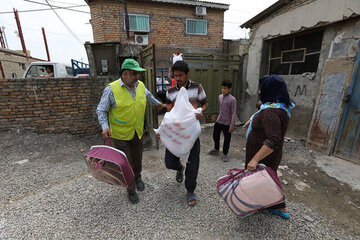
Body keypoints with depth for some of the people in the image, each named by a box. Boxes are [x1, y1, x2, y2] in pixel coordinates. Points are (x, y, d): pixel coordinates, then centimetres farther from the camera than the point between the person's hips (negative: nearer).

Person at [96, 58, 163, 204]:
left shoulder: (141, 86, -1)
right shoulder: (111, 89, -16)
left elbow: (148, 96, 21)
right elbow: (101, 110, -10)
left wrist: (158, 103, 37)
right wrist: (105, 126, -24)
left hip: (138, 133, 5)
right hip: (120, 135, -4)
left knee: (137, 159, 21)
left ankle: (137, 178, 51)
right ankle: (131, 190, 32)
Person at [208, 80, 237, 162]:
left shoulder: (232, 99, -16)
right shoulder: (220, 96, 3)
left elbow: (233, 113, -16)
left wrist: (232, 125, -17)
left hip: (227, 123, -6)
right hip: (218, 121, 7)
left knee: (227, 139, 8)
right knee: (215, 136, 17)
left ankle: (225, 154, 25)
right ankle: (216, 150, 39)